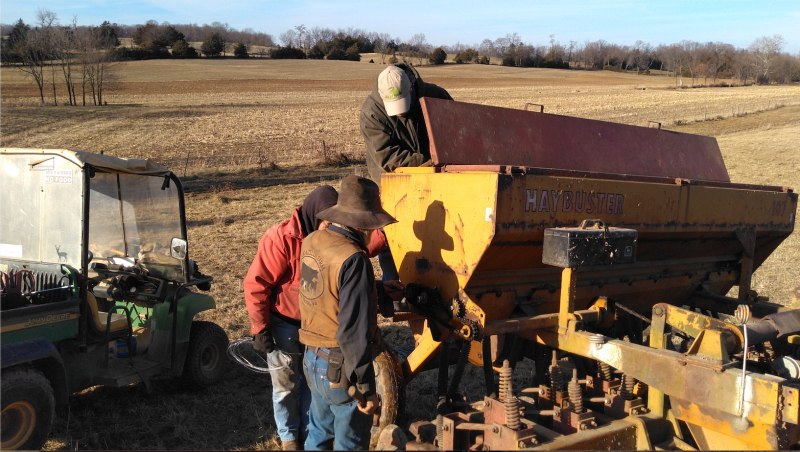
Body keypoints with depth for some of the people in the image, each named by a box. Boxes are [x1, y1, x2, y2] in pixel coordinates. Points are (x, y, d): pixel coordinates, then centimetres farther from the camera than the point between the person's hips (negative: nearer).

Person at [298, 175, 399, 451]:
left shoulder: (312, 243, -1)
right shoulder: (353, 260, -26)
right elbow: (354, 332, -26)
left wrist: (378, 288, 22)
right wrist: (367, 389, -19)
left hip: (313, 361, 8)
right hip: (342, 370, -7)